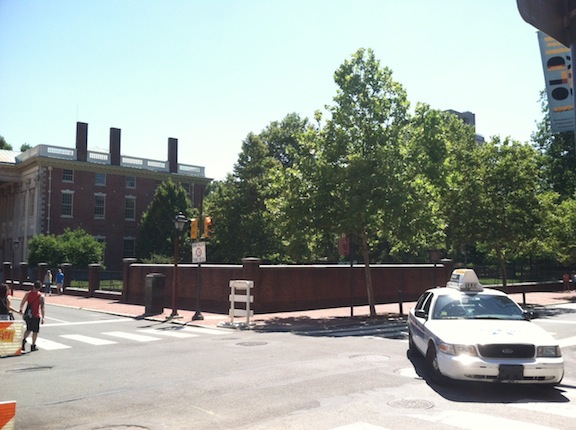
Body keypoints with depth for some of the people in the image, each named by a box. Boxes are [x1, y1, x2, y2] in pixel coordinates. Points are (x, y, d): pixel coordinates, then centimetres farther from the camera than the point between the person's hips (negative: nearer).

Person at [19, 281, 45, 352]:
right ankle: (33, 346, 10)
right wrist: (43, 317, -9)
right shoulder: (41, 296, -11)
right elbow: (42, 308, -12)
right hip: (36, 316, -4)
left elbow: (22, 303, 1)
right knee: (35, 331, 7)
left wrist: (21, 310, 21)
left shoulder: (28, 294, -2)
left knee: (28, 329, 22)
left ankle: (24, 339, -2)